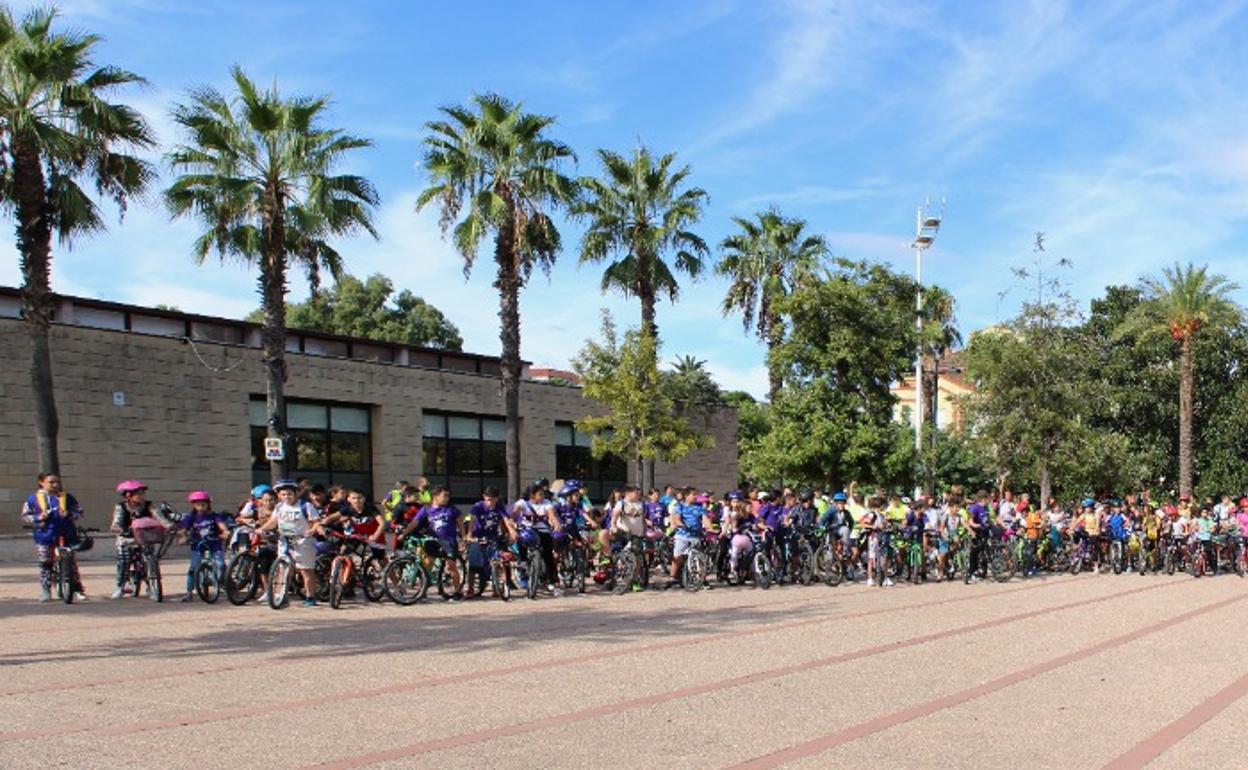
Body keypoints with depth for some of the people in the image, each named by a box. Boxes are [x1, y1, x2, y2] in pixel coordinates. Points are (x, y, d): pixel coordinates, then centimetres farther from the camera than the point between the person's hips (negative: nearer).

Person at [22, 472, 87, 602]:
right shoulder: (34, 498, 4)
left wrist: (69, 515, -10)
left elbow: (79, 511, 10)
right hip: (44, 536, 0)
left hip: (65, 535, 0)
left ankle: (77, 590, 7)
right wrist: (39, 518, -9)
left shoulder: (66, 497, 5)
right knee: (45, 564, 3)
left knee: (71, 563, 1)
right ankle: (45, 591, 13)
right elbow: (26, 514, 9)